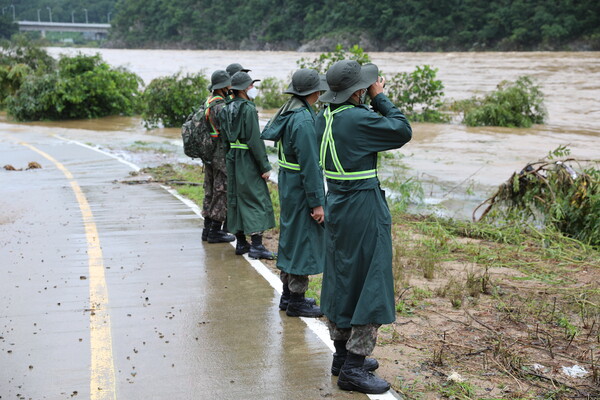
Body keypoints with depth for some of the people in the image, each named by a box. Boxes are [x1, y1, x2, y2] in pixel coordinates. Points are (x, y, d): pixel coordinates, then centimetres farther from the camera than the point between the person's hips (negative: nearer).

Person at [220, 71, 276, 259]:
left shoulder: (227, 109, 10)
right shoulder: (248, 109, -15)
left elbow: (225, 137, 13)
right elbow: (255, 140, -18)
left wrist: (230, 157, 18)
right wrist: (265, 166, -15)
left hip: (232, 158, 8)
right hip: (248, 160, -8)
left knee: (236, 199, 12)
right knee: (256, 200, -4)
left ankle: (241, 243, 19)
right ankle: (256, 246, -6)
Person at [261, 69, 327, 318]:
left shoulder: (289, 112, 8)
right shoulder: (303, 120, -22)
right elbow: (309, 164, -23)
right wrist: (317, 202, -20)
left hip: (288, 183, 10)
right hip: (301, 188, -10)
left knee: (291, 237, 17)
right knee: (303, 241, -1)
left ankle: (288, 295, 29)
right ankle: (296, 301, 9)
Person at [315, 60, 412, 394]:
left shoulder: (325, 118, 4)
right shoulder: (358, 119, -21)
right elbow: (403, 131, -14)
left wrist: (370, 99, 8)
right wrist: (380, 97, -7)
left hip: (337, 205, 9)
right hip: (364, 209, -9)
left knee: (341, 281, 17)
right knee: (370, 284, -1)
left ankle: (343, 354, 31)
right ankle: (353, 369, 3)